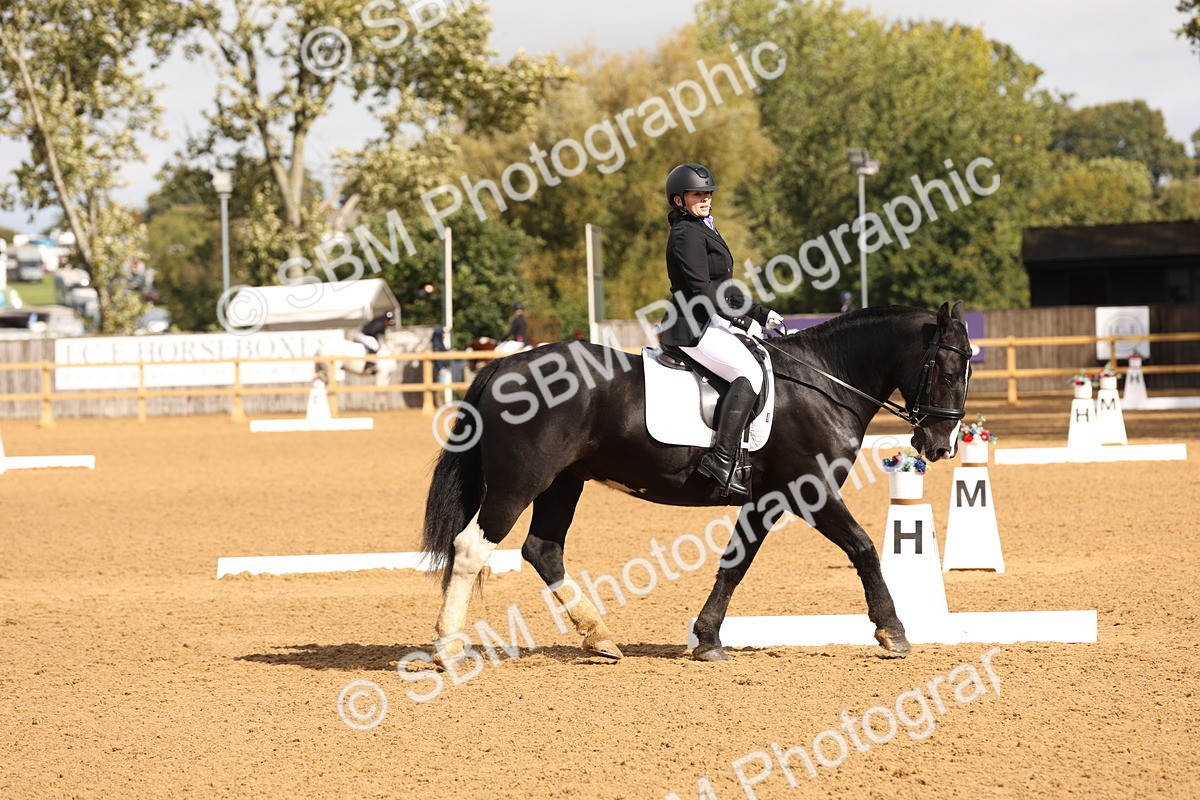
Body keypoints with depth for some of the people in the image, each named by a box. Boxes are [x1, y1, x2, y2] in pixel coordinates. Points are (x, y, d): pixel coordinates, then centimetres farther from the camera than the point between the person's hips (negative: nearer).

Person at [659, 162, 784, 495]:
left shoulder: (704, 231, 22)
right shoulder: (687, 235, -11)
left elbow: (723, 287, 25)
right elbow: (701, 291, -19)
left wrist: (760, 314, 18)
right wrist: (742, 319, -16)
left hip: (710, 324, 11)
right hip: (693, 327, -11)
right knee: (750, 372, -27)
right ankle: (722, 459, -36)